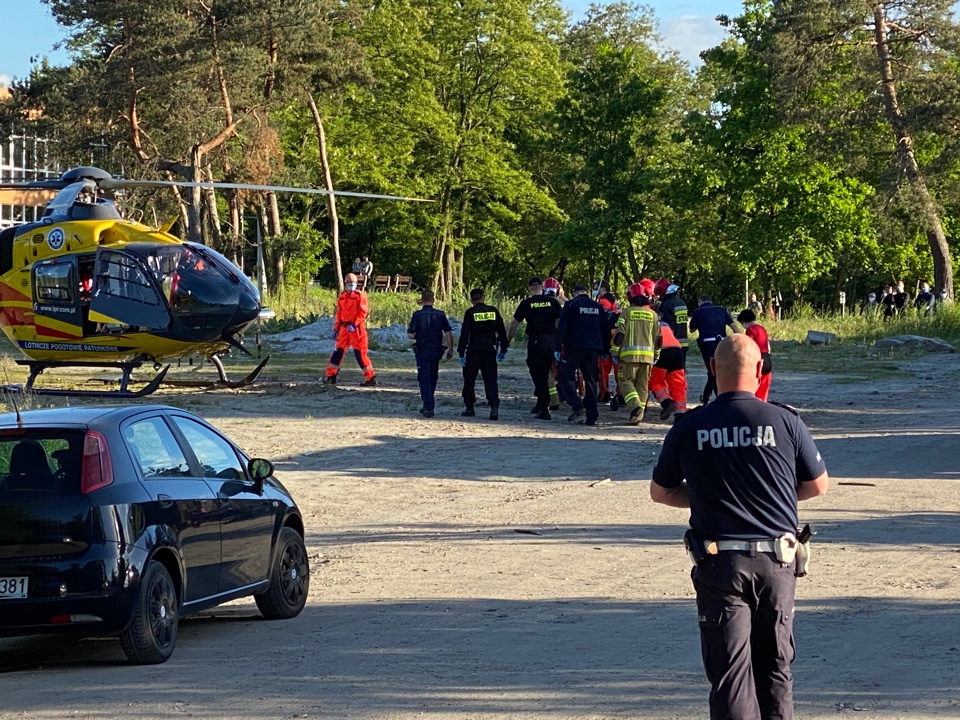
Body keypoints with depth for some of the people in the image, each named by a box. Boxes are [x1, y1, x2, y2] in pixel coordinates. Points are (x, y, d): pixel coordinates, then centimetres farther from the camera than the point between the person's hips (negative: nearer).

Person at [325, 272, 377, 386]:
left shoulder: (360, 296, -4)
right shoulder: (342, 296, 14)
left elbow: (363, 313, -12)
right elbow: (338, 314, 19)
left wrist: (354, 324, -22)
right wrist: (336, 328, 14)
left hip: (356, 328, -6)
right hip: (344, 328, 6)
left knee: (360, 352, -9)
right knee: (338, 350, 6)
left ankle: (371, 377, -5)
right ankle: (331, 375, 13)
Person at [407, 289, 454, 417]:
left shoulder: (417, 315, -8)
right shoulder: (440, 315, -1)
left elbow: (410, 335, -11)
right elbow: (448, 334, -4)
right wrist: (450, 350, 5)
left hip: (422, 351, -3)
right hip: (436, 351, 3)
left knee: (424, 379, -1)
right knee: (433, 379, 18)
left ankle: (428, 408, -10)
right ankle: (428, 406, 29)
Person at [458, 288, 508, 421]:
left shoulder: (470, 313, -6)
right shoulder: (493, 311, 5)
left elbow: (464, 334, -8)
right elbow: (502, 332, 11)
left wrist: (461, 353, -4)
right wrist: (503, 350, 19)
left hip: (474, 351, -3)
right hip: (490, 350, 3)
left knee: (469, 380, 11)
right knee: (490, 380, 1)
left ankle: (469, 408, 16)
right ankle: (494, 407, -17)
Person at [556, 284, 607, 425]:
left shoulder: (570, 305, -1)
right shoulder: (598, 307, 13)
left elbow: (562, 328, -7)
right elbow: (605, 329, 14)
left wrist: (557, 348, -2)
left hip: (574, 347, -4)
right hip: (594, 348, 4)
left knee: (566, 377, 6)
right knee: (590, 381, 8)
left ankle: (578, 406, -14)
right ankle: (591, 417, 3)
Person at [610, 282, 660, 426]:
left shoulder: (627, 312, -2)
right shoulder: (652, 314, 10)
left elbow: (619, 334, -6)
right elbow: (657, 337, 14)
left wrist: (614, 353, 1)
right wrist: (656, 355, 24)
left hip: (629, 354, -4)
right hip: (647, 355, 4)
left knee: (626, 381, 2)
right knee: (642, 385, 10)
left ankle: (635, 406, -20)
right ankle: (638, 414, 8)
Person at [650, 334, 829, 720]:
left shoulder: (688, 428, -3)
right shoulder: (785, 421, -5)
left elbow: (660, 492, 10)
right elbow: (818, 485, 7)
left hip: (719, 563, -1)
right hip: (776, 561, 1)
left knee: (729, 672, -1)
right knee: (774, 667, 15)